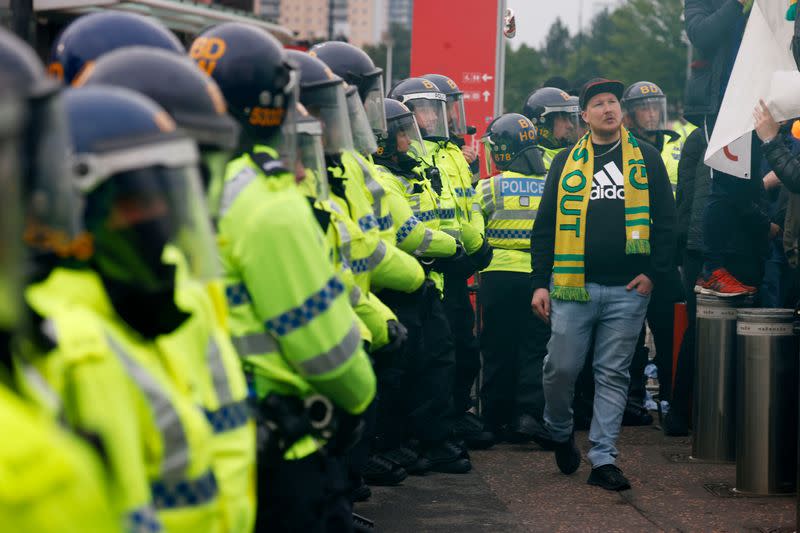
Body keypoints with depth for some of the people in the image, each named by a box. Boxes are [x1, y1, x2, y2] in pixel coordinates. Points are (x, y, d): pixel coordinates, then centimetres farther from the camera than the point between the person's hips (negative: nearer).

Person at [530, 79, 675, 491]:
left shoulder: (646, 159, 9)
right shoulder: (566, 162, 9)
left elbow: (665, 220, 8)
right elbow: (544, 226, 9)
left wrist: (653, 272, -2)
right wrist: (540, 282, 2)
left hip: (628, 288, 0)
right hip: (573, 286, 0)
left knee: (613, 375, 2)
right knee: (561, 368, 1)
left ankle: (603, 458, 7)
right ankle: (560, 433, 28)